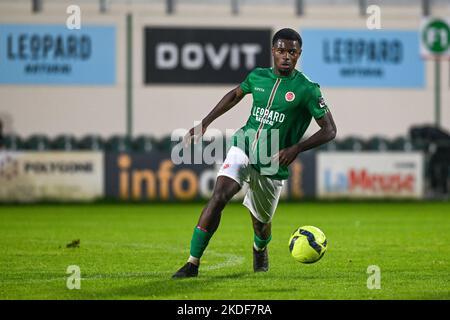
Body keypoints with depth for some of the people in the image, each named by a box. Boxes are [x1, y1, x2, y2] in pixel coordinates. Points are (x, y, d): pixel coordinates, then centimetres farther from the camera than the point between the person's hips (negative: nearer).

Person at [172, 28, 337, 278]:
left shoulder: (307, 89, -10)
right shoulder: (258, 77, 3)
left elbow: (330, 131, -8)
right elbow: (234, 96, 25)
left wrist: (296, 149, -21)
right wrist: (204, 124, 20)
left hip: (273, 164, -1)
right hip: (244, 146, 1)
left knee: (261, 222, 12)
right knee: (219, 196, -23)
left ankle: (260, 249, 52)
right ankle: (193, 263, -22)